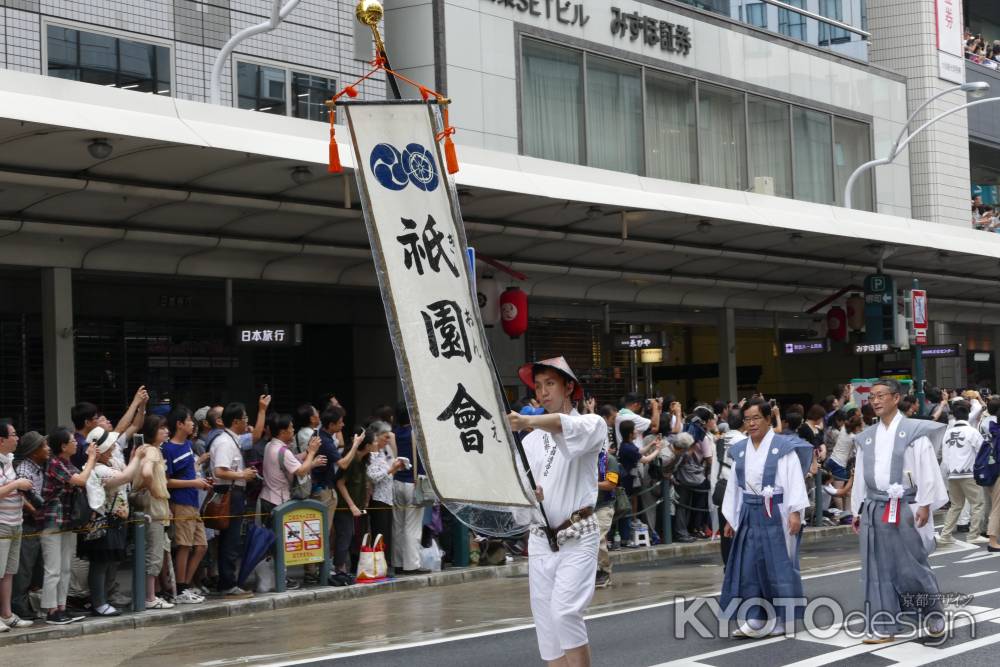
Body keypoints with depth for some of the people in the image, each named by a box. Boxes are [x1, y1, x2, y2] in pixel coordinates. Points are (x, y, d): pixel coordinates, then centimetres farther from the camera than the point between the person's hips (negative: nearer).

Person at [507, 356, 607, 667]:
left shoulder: (591, 425, -3)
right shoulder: (530, 441, 14)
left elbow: (570, 427, -28)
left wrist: (527, 421, -45)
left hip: (578, 537, -5)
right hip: (540, 539, 5)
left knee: (564, 612, -20)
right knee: (545, 620, 3)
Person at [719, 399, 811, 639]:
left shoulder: (783, 447, -6)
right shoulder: (740, 450, 10)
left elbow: (795, 481, -10)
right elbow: (735, 486, 14)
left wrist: (795, 512, -18)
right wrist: (730, 518, 14)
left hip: (776, 515, -5)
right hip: (749, 514, 5)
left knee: (778, 565, 1)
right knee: (749, 565, 3)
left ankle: (781, 620, 11)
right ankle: (754, 620, 8)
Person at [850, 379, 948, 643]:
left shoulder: (914, 431, -4)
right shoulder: (866, 437, 11)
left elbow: (927, 470, -7)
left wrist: (925, 505, -11)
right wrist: (857, 511, 13)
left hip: (905, 509, -5)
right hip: (874, 509, 5)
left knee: (911, 567, -1)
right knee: (877, 568, 3)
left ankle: (934, 613, 22)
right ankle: (884, 626, 8)